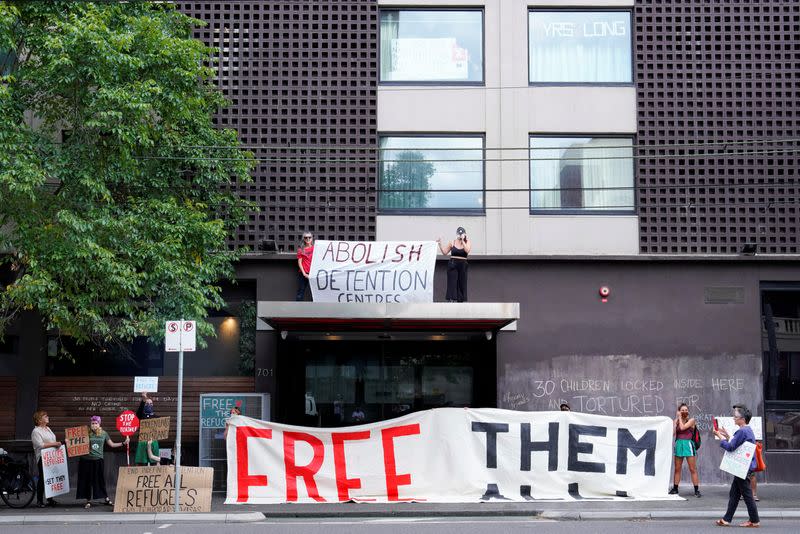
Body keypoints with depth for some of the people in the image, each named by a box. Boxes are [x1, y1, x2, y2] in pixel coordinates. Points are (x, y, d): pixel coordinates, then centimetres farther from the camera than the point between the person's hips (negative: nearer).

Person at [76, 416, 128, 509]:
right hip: (86, 460, -1)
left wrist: (124, 443, 7)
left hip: (98, 460, 1)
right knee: (87, 481, 4)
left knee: (101, 480, 5)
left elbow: (112, 444, 12)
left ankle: (106, 499, 16)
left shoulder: (104, 433, 4)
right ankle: (88, 501, 14)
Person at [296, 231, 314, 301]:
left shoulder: (315, 248, 7)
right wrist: (304, 273, -7)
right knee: (300, 292, 4)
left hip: (313, 273, 0)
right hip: (303, 273, 0)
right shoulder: (301, 249, 6)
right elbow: (299, 262, 2)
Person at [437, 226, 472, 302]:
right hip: (452, 265, 0)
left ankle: (462, 300, 15)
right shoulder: (452, 243, 3)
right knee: (452, 283, -6)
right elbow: (445, 252, 5)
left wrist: (462, 241, -23)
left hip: (462, 265, 0)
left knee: (462, 284, 6)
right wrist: (440, 244, -6)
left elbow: (467, 251, -17)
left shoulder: (468, 242, 2)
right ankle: (451, 300, -7)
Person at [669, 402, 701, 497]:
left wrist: (680, 418, -1)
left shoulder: (691, 420, 0)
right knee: (677, 469, 9)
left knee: (693, 469, -4)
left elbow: (682, 427, -15)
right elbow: (673, 432, -2)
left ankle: (697, 490, -2)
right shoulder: (677, 421, 11)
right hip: (678, 444, 4)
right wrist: (676, 419, 1)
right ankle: (675, 489, 15)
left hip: (688, 444, -4)